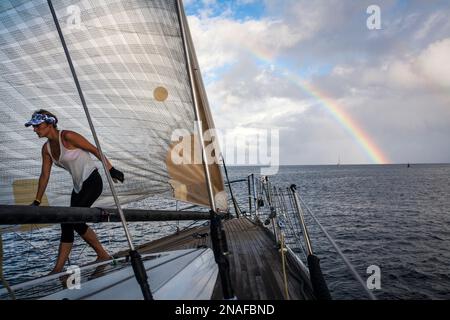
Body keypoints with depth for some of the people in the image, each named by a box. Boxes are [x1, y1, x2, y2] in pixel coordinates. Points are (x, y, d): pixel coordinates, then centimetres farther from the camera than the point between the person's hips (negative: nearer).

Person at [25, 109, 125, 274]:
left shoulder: (67, 136, -15)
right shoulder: (46, 148, 8)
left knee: (71, 219, -13)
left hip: (92, 182, -8)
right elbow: (44, 176, 11)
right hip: (78, 186, 8)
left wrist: (111, 170, -13)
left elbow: (95, 150, -13)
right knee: (69, 222, 7)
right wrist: (37, 201, 10)